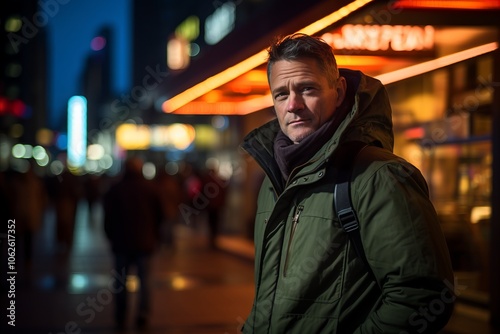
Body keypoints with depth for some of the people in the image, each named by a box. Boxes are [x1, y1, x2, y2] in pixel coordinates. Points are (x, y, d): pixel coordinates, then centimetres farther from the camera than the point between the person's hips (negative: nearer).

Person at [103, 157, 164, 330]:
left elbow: (108, 217, -1)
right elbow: (159, 215, 4)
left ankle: (120, 317, 8)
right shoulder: (150, 189, 2)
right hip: (145, 242, 0)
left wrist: (111, 237, 11)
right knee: (144, 278, 4)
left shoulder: (115, 189, -1)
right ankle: (143, 315, -5)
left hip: (121, 242, 0)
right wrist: (155, 237, 15)